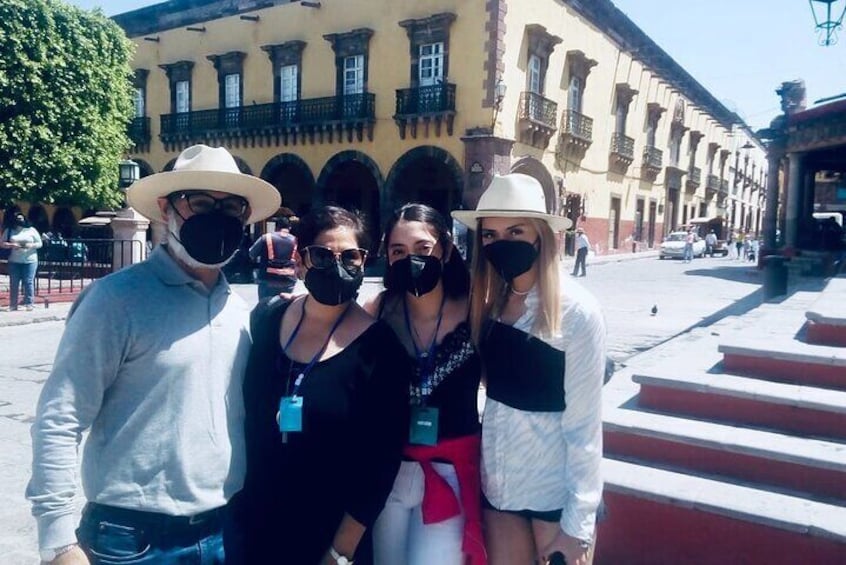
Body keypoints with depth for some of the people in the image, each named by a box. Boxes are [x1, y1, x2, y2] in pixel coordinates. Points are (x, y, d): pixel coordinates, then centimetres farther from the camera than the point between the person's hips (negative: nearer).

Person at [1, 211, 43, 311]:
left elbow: (39, 244, 7)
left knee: (28, 282, -4)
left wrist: (31, 245, -13)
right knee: (14, 283, 2)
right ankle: (13, 305, 7)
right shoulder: (9, 231, 9)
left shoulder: (32, 230, 6)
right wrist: (11, 245, -11)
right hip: (14, 261, 1)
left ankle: (29, 303, 0)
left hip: (30, 261, -1)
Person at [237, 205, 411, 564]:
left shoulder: (380, 348, -15)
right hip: (252, 526, 4)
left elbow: (381, 462, -13)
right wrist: (233, 504, 7)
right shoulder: (265, 320, -4)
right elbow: (244, 418, 6)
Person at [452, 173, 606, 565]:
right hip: (497, 481, 5)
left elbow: (583, 423, -15)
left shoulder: (576, 311, -16)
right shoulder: (486, 303, 0)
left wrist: (579, 521, -14)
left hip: (556, 488, -4)